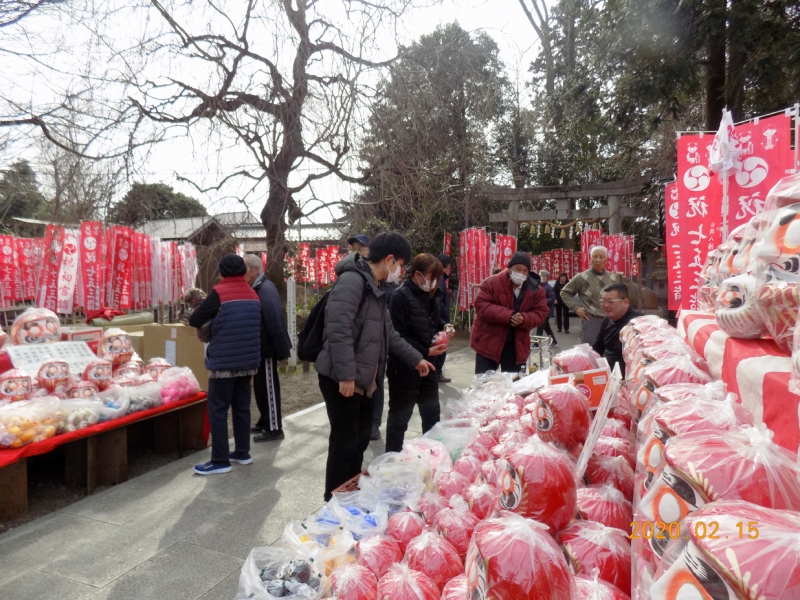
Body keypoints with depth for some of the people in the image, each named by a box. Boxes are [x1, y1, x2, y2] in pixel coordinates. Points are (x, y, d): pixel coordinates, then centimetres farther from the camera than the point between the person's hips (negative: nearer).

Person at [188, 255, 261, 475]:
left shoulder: (219, 292, -11)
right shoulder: (253, 294, 9)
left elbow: (194, 320, -8)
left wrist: (212, 320, 14)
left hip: (224, 362, -7)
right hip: (248, 361, 7)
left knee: (217, 410, 1)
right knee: (242, 407, 15)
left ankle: (220, 461, 3)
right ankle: (242, 453, 22)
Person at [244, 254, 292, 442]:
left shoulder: (266, 290, -21)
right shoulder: (257, 289, 12)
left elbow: (275, 322, -25)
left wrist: (282, 351, -26)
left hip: (266, 349, -10)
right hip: (259, 348, 10)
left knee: (268, 388, -1)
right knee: (261, 387, 18)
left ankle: (274, 429, 8)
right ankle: (264, 422, 31)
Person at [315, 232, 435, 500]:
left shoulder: (374, 287, 17)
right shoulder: (352, 280, -17)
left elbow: (388, 333, 24)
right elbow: (339, 330, -26)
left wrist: (415, 359, 23)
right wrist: (346, 375, -27)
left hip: (363, 379, 10)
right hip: (342, 379, -10)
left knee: (360, 439, 18)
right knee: (345, 443, 0)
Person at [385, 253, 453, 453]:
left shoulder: (431, 295, 6)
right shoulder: (401, 296, -18)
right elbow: (398, 335, -21)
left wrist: (443, 327, 0)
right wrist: (425, 351, -21)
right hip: (405, 367, -8)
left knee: (432, 414, 19)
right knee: (400, 416, 7)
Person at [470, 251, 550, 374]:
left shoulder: (535, 290, -2)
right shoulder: (492, 283, -11)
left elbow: (540, 314, 0)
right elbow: (481, 306, -17)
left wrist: (524, 319, -23)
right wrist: (508, 315, -27)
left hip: (516, 345, 3)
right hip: (488, 341, -3)